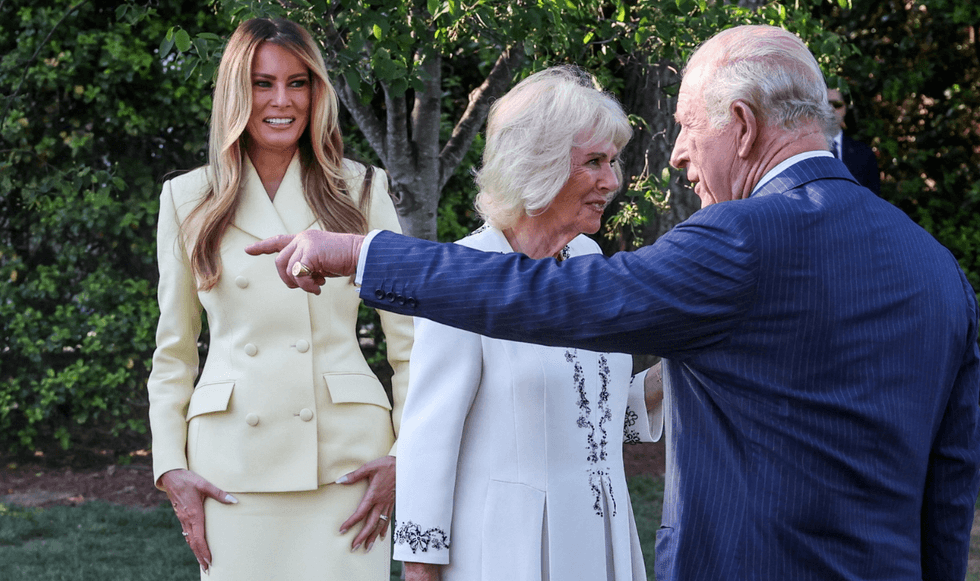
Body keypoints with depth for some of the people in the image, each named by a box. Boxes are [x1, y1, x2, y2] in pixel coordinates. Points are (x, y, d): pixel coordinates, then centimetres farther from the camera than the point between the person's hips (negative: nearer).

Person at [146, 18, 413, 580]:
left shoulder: (361, 190, 6)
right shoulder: (188, 200, 8)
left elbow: (409, 336, 6)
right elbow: (173, 351, 10)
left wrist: (407, 455, -2)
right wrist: (171, 467, 1)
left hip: (345, 453, 0)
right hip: (234, 461, 1)